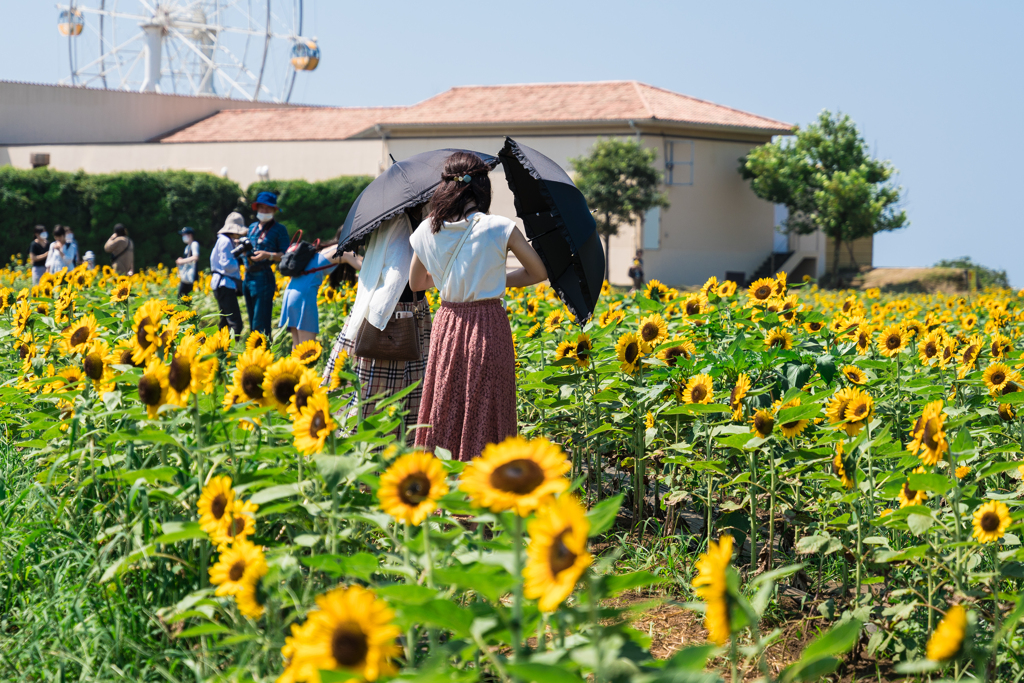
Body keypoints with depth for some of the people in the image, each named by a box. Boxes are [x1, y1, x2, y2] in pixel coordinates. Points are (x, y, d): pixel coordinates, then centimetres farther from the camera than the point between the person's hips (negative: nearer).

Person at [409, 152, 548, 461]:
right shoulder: (499, 229, -11)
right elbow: (539, 272, -1)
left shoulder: (428, 231, 0)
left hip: (447, 328, 4)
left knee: (445, 412, 13)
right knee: (485, 417, 3)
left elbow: (416, 283, 15)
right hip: (488, 326, -3)